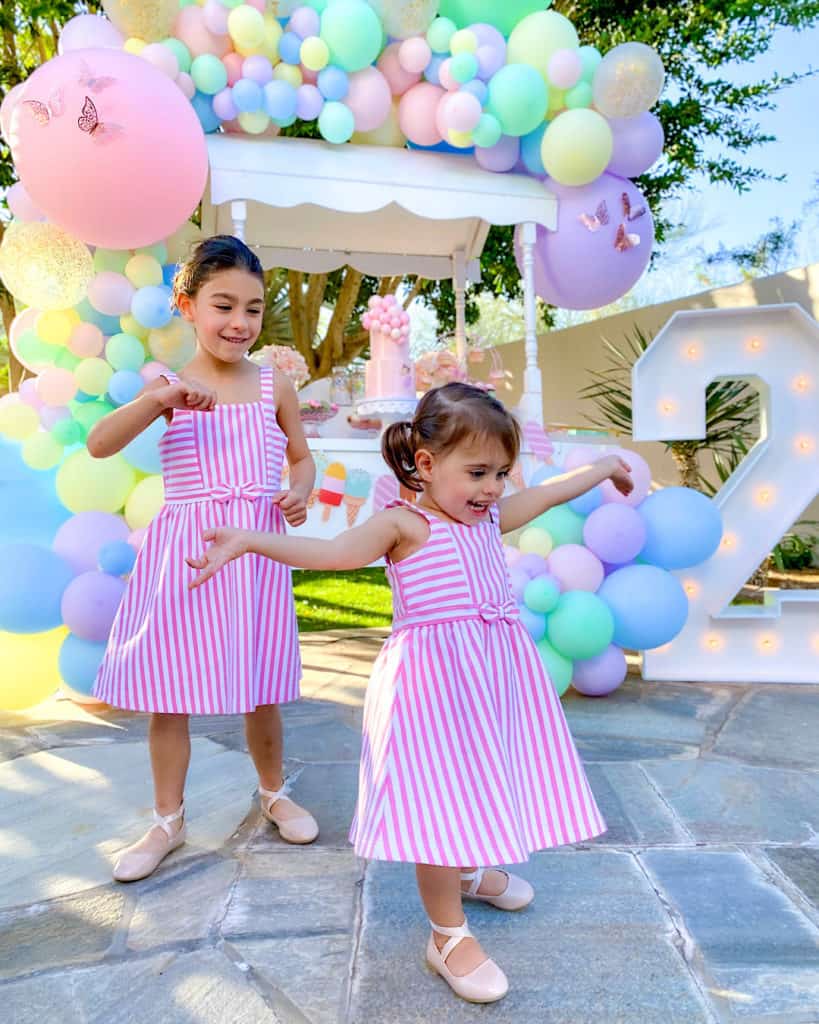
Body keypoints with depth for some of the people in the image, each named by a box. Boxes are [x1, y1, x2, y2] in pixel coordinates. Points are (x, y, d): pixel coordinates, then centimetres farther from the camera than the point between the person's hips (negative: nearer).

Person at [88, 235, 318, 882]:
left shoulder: (274, 386, 4)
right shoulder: (170, 387, 0)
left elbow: (302, 455, 16)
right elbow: (99, 446, -11)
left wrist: (301, 491, -5)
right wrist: (157, 399, -24)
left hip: (257, 550, 1)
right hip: (185, 552, 0)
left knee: (260, 689, 10)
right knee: (169, 691, 7)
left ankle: (274, 793, 36)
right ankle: (169, 819, 28)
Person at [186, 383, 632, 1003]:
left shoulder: (491, 516, 11)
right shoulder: (403, 524, -10)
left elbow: (549, 493, 24)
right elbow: (333, 551, -23)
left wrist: (604, 467, 38)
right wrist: (249, 541, -35)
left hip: (494, 674, 7)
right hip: (435, 678, -7)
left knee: (481, 780, 20)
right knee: (439, 801, -2)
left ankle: (470, 869, 50)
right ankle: (449, 935, 17)